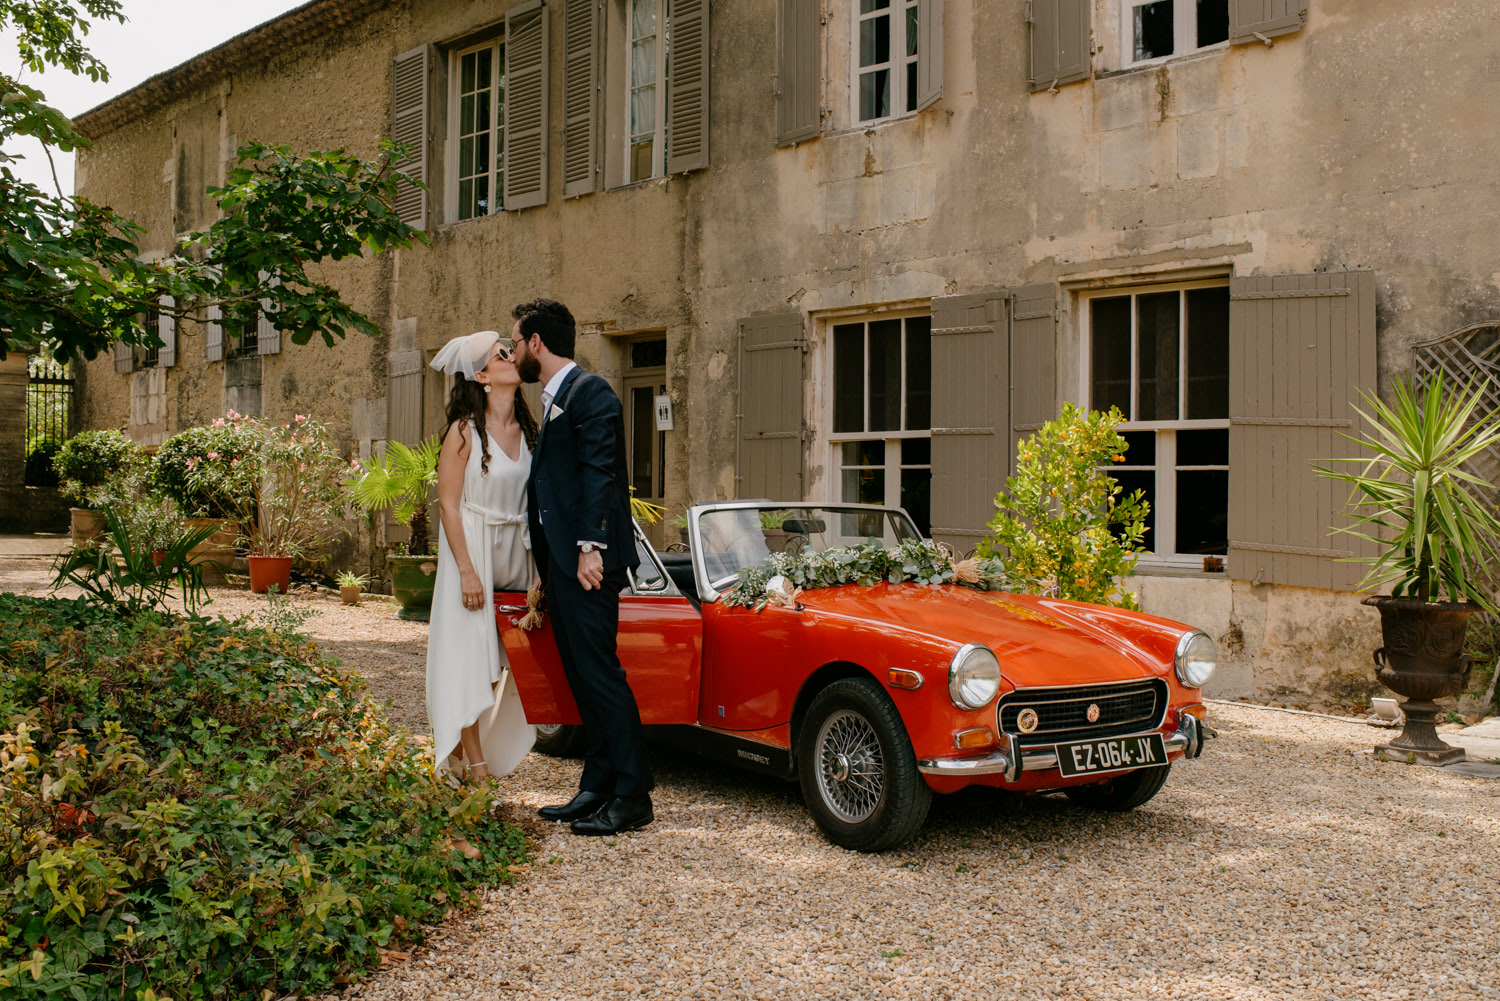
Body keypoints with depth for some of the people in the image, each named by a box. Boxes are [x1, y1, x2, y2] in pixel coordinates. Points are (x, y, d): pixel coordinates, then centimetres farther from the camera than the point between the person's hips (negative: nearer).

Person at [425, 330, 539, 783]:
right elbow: (449, 504, -10)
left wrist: (539, 567, 7)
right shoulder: (464, 431, -10)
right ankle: (474, 765, 6)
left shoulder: (526, 430, 6)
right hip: (471, 547, -5)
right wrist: (467, 571, -15)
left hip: (515, 553, 5)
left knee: (507, 656, 7)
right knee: (468, 654, 0)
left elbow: (532, 500, 11)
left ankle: (493, 752, 20)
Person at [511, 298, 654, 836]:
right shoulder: (554, 400, 22)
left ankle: (632, 796, -3)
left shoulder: (590, 392, -8)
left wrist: (590, 548, -24)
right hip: (560, 560, 10)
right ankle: (597, 786, 18)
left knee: (600, 672, -8)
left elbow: (599, 473, -17)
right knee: (581, 677, 11)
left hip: (586, 561, -10)